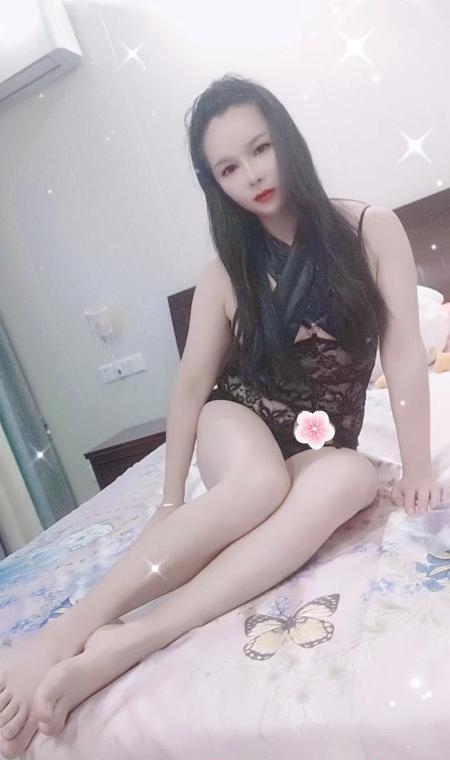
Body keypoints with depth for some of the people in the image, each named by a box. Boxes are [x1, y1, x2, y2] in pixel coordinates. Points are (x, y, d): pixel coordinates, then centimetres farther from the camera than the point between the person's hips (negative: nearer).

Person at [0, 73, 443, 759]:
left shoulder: (371, 229, -4)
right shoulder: (228, 271, -3)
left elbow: (405, 354, -7)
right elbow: (192, 382, -2)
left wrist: (418, 469, -11)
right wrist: (171, 501, -2)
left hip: (321, 442, 1)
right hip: (240, 420, 0)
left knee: (353, 478, -36)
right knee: (260, 484, -37)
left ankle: (126, 645, -41)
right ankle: (67, 631, -35)